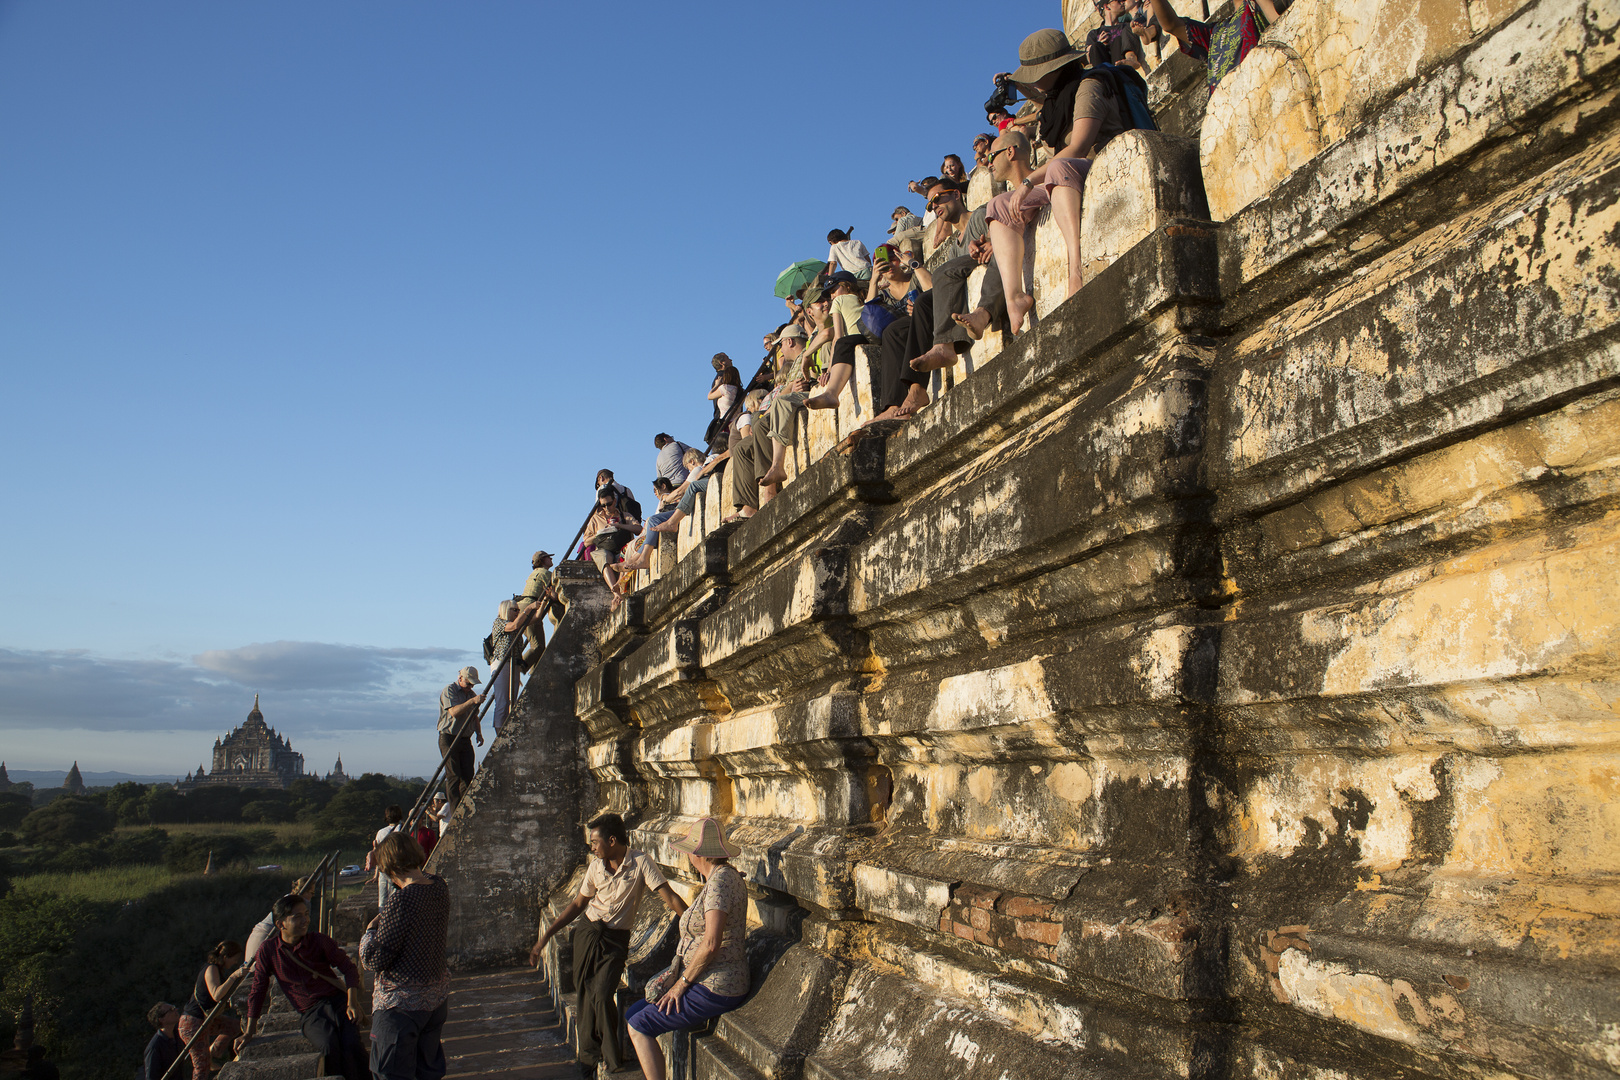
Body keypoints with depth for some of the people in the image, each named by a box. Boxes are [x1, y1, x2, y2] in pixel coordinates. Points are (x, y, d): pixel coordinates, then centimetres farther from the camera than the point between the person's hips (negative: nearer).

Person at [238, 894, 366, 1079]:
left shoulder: (318, 940, 3)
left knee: (351, 1045, -28)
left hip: (337, 1000, 0)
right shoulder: (268, 951, 2)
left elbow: (348, 967, 6)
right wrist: (250, 1031, 15)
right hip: (310, 1014, 0)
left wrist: (352, 1001, -8)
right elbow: (258, 991, 13)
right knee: (329, 1047, -33)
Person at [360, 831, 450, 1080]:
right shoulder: (440, 887, -5)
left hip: (401, 1004, -8)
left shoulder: (401, 901, -27)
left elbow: (373, 959, -21)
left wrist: (369, 931, -1)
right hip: (437, 996, 8)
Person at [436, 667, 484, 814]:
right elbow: (454, 712, -23)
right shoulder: (449, 690, -7)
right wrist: (473, 701, -30)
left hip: (465, 740, 7)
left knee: (468, 777, 0)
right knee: (453, 777, -10)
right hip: (448, 738, -7)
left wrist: (479, 733, 7)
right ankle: (455, 814, -10)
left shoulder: (471, 693, 16)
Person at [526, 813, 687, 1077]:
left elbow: (670, 898, -14)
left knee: (601, 996, -16)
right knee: (584, 995, 2)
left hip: (616, 940, -4)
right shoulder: (596, 866, 4)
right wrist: (544, 937, 13)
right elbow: (578, 904, 15)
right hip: (588, 932, 4)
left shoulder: (640, 863, -12)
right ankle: (589, 1055, 20)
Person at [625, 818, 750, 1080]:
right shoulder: (724, 876, 10)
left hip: (714, 988, -10)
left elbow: (710, 944, -25)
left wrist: (682, 983, -13)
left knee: (638, 1026, -6)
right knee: (632, 1013, 11)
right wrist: (676, 972, 8)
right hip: (713, 979, 10)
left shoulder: (720, 881, -21)